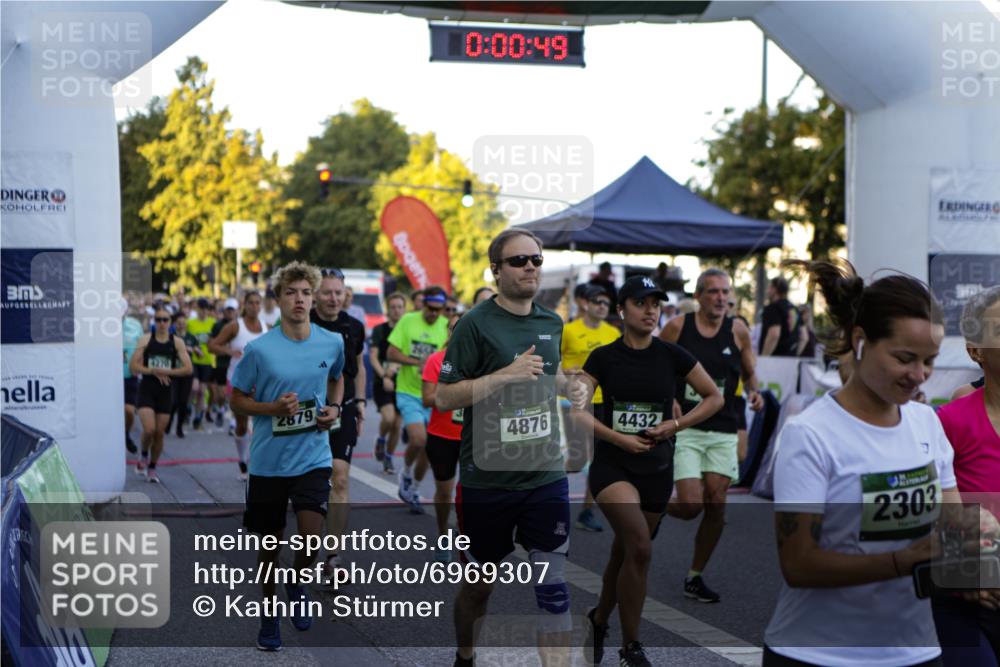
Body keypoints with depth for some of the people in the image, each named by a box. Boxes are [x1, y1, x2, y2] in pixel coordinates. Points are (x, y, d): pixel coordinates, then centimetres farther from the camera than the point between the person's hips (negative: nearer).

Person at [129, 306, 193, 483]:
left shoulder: (177, 342, 1)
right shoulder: (145, 340, -1)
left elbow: (188, 368, -5)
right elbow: (133, 365, -5)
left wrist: (166, 371, -15)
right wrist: (153, 371, -16)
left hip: (165, 390, 2)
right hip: (147, 389, -1)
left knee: (159, 433, 6)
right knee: (149, 429, -16)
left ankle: (152, 468, 25)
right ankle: (144, 456, 15)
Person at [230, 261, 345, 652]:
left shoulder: (333, 343, -1)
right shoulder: (259, 349, -9)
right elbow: (237, 400, 0)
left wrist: (334, 407, 1)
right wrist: (273, 408, -18)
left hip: (313, 457, 1)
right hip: (268, 461, -1)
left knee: (311, 535, -15)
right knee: (270, 543, 11)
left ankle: (297, 584, 19)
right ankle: (270, 615, 32)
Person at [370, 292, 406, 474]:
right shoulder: (379, 330, 0)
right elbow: (373, 356, -6)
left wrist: (397, 365, -18)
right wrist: (384, 376, -19)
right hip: (383, 383, -2)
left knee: (397, 425, 3)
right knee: (388, 418, -21)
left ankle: (388, 459, 21)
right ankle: (381, 441, 10)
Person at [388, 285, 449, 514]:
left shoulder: (447, 326, -1)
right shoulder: (408, 321, -6)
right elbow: (392, 353, -5)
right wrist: (418, 362, -19)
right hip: (408, 392, -3)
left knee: (427, 447, 8)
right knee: (418, 439, -20)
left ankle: (412, 490, 29)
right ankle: (406, 473, 11)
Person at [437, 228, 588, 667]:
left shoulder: (552, 323, 7)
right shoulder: (476, 324, -11)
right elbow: (444, 398, -14)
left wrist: (569, 386, 4)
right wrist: (506, 375, -24)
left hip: (546, 477, 4)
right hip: (487, 481, -4)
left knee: (554, 585, -3)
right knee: (478, 586, 13)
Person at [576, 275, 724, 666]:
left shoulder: (672, 356, 0)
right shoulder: (603, 357, -3)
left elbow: (714, 398, 7)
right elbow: (577, 411, -4)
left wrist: (676, 425, -6)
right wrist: (617, 438, -16)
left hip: (656, 468, 3)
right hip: (611, 465, -3)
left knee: (625, 553, 13)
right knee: (640, 547, -22)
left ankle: (599, 621, 40)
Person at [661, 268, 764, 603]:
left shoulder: (738, 330, 3)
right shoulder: (677, 327, -3)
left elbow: (749, 373, 15)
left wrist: (754, 392, -6)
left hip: (723, 432, 3)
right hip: (685, 428, -3)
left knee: (716, 505, -2)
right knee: (691, 505, -14)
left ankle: (695, 577, 15)